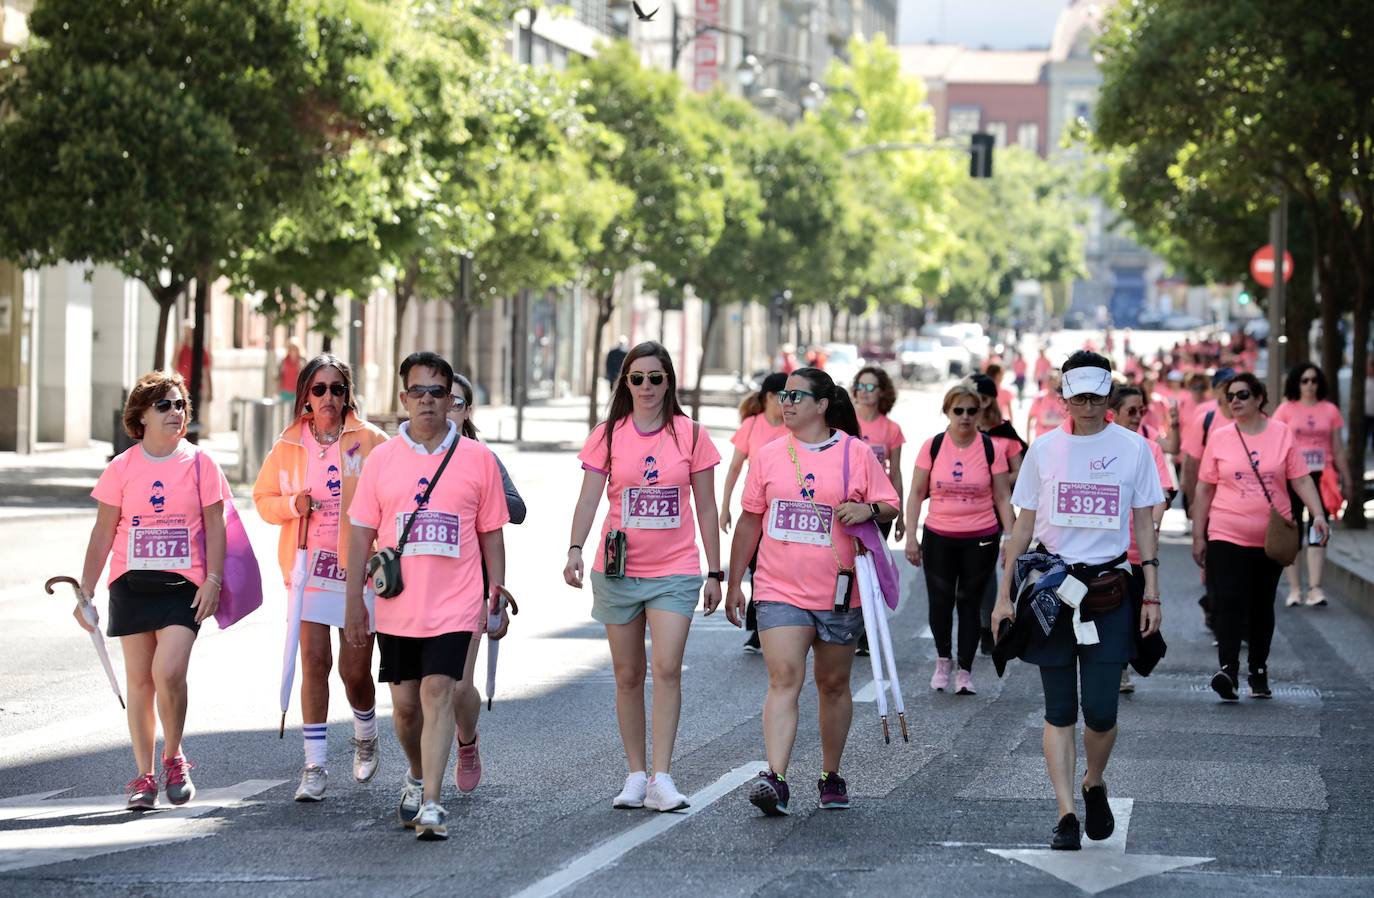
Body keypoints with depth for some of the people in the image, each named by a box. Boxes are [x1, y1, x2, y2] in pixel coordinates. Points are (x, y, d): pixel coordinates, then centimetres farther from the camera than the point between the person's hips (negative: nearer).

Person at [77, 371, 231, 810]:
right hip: (131, 585, 2)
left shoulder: (200, 464, 1)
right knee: (139, 681, 5)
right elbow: (103, 533, 5)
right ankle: (144, 776, 15)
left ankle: (173, 758, 7)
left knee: (169, 672, -16)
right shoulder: (122, 468, 3)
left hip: (184, 585, -2)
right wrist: (86, 592, 2)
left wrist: (213, 580, -7)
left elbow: (214, 525, 3)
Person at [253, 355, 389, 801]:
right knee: (314, 660, -5)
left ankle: (366, 735, 34)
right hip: (309, 565, 2)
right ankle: (315, 765, 0)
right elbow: (263, 497, 13)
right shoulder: (289, 445, 5)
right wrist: (292, 504, -7)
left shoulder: (369, 440, -3)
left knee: (355, 670, 2)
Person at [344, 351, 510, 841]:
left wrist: (497, 596, 4)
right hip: (397, 606, 2)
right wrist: (354, 599, 2)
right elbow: (362, 533, 6)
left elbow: (491, 533, 6)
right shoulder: (381, 459, 5)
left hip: (454, 605, -2)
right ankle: (417, 776, 36)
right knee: (404, 703, 10)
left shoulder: (478, 459, 2)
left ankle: (430, 802, -16)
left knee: (438, 693, -14)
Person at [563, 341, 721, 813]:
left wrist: (715, 572, 4)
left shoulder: (691, 434, 1)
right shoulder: (608, 435, 2)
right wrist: (575, 549, -22)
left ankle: (661, 778, -13)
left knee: (667, 668, -14)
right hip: (618, 571, 1)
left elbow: (706, 508, 5)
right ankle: (635, 775, 16)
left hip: (675, 570, -1)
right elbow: (589, 498, -5)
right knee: (628, 675, 7)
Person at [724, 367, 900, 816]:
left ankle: (831, 776, 26)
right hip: (779, 592, 0)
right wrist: (734, 583, 12)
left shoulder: (856, 454, 0)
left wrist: (868, 510, -18)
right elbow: (750, 521, 13)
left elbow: (890, 507, 5)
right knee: (784, 680, -14)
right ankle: (775, 780, -23)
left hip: (839, 593, 0)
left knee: (834, 685, 11)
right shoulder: (768, 455, 7)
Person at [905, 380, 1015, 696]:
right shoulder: (932, 447, -1)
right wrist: (911, 536, -3)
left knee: (970, 602, 3)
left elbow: (1002, 497, 2)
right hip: (939, 537, 1)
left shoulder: (992, 449, -2)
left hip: (980, 539, -1)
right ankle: (943, 660, 26)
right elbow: (917, 494, 3)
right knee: (940, 601, 2)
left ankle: (965, 671, 11)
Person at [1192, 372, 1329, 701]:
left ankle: (1259, 670, 22)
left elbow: (1301, 480, 1)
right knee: (1229, 602, -15)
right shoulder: (1220, 438, 1)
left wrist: (1318, 514, -14)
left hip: (1271, 537, 1)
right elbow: (1204, 490, 5)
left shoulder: (1282, 434, 1)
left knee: (1262, 606, 11)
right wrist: (1198, 535, 4)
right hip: (1227, 537, -1)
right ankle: (1228, 669, -22)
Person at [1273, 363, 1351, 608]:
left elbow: (1338, 449, 10)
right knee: (1292, 532, 5)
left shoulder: (1330, 410, 5)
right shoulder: (1286, 410, 1)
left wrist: (1345, 479, 10)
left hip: (1321, 476, 1)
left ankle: (1315, 588, -8)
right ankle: (1295, 588, 11)